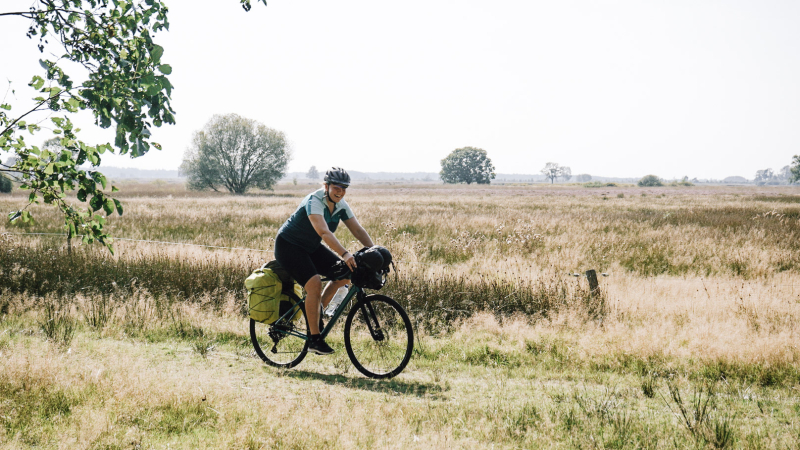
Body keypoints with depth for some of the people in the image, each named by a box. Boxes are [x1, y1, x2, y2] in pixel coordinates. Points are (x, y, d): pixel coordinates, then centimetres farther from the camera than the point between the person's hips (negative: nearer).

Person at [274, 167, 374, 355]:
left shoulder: (341, 205, -5)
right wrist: (344, 254, -54)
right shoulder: (314, 201, -29)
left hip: (311, 247, 8)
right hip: (288, 246, -8)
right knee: (314, 283, -28)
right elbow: (324, 232, -43)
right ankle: (314, 339, -19)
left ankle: (316, 311, 13)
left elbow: (358, 230, -6)